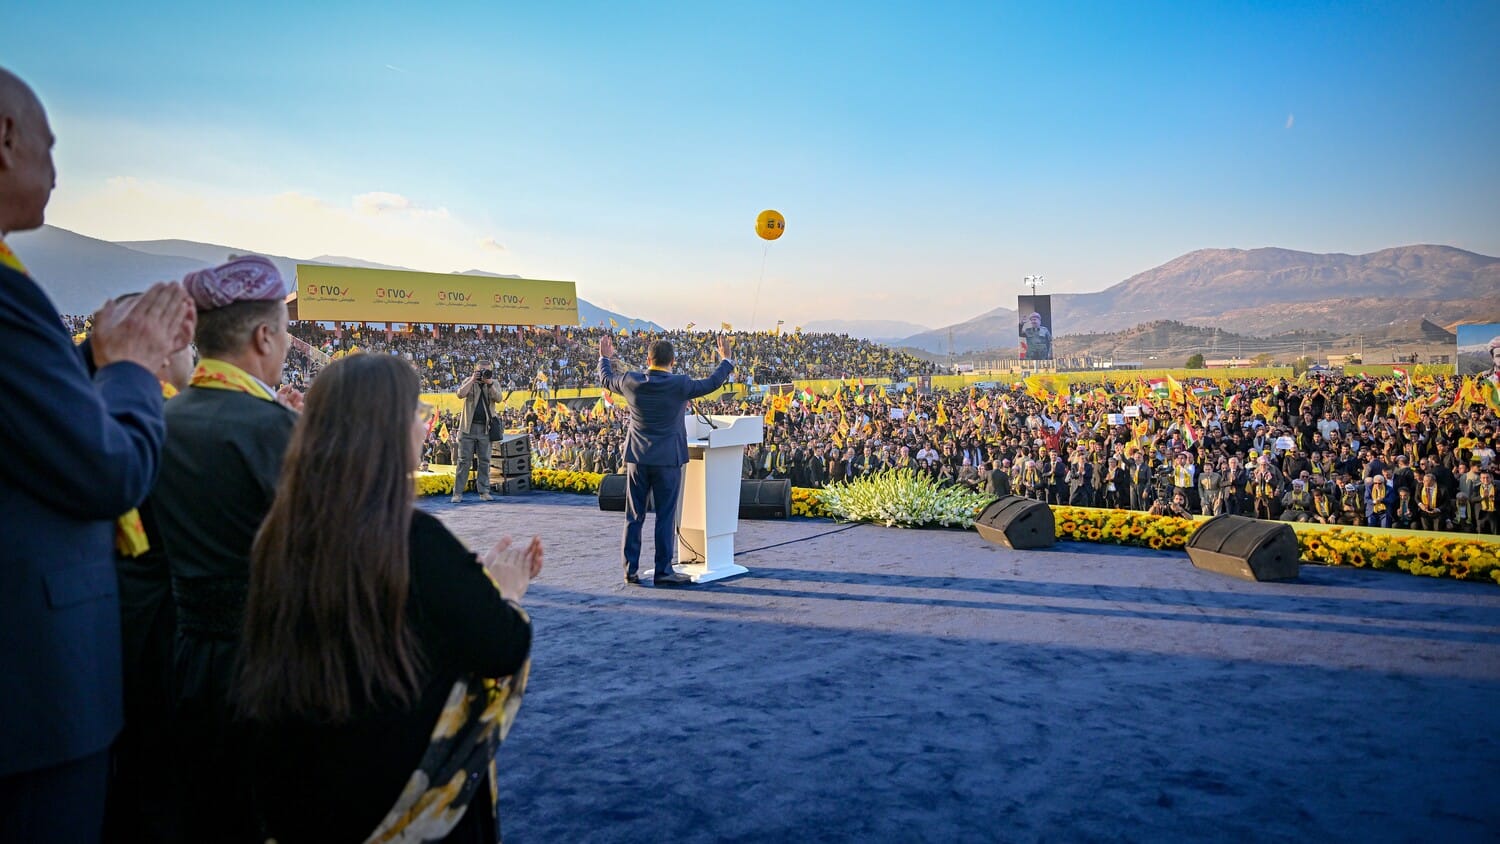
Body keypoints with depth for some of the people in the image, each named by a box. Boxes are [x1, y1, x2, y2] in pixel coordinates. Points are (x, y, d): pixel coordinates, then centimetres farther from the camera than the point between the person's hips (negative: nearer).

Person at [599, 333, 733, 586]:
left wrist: (605, 357, 35)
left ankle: (630, 570, 14)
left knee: (634, 517, 10)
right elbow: (712, 383, 2)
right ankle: (663, 571, 7)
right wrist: (725, 359, 18)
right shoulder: (679, 385, -12)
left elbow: (606, 379, 16)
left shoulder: (631, 382, -4)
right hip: (668, 459, -3)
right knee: (666, 517, 3)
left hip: (637, 458, 3)